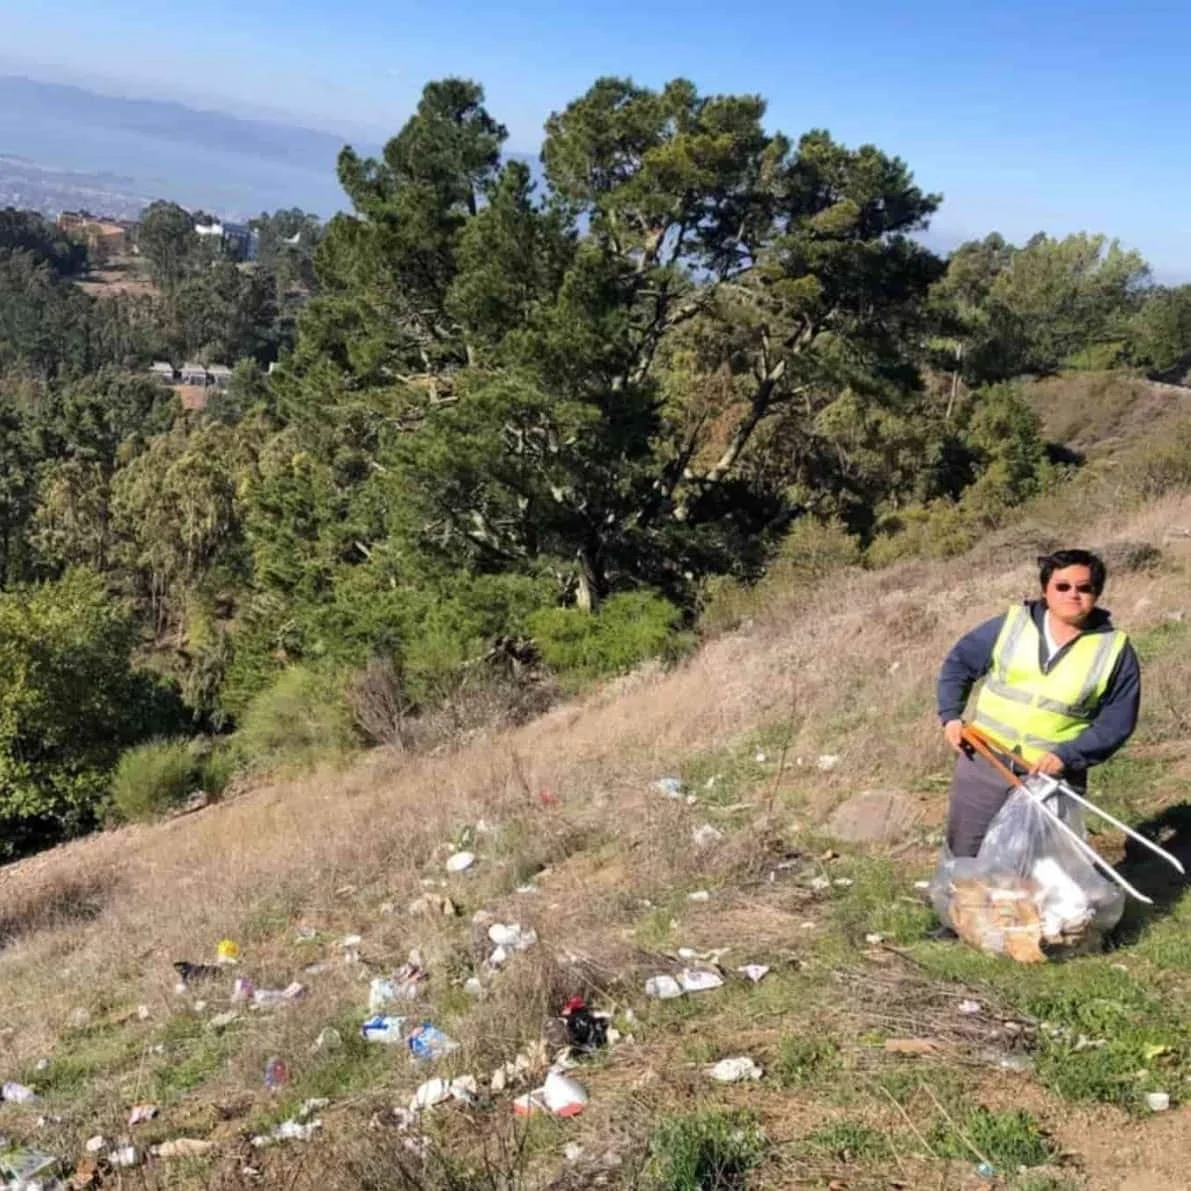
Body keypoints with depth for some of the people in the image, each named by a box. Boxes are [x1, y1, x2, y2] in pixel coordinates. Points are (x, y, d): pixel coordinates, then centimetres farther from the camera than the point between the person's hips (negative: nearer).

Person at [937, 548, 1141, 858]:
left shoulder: (1115, 649, -5)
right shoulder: (1010, 624, -2)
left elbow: (1117, 721, -5)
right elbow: (958, 662, 8)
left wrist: (1067, 755, -17)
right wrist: (951, 715, -3)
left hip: (1052, 775, -1)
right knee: (963, 854, 11)